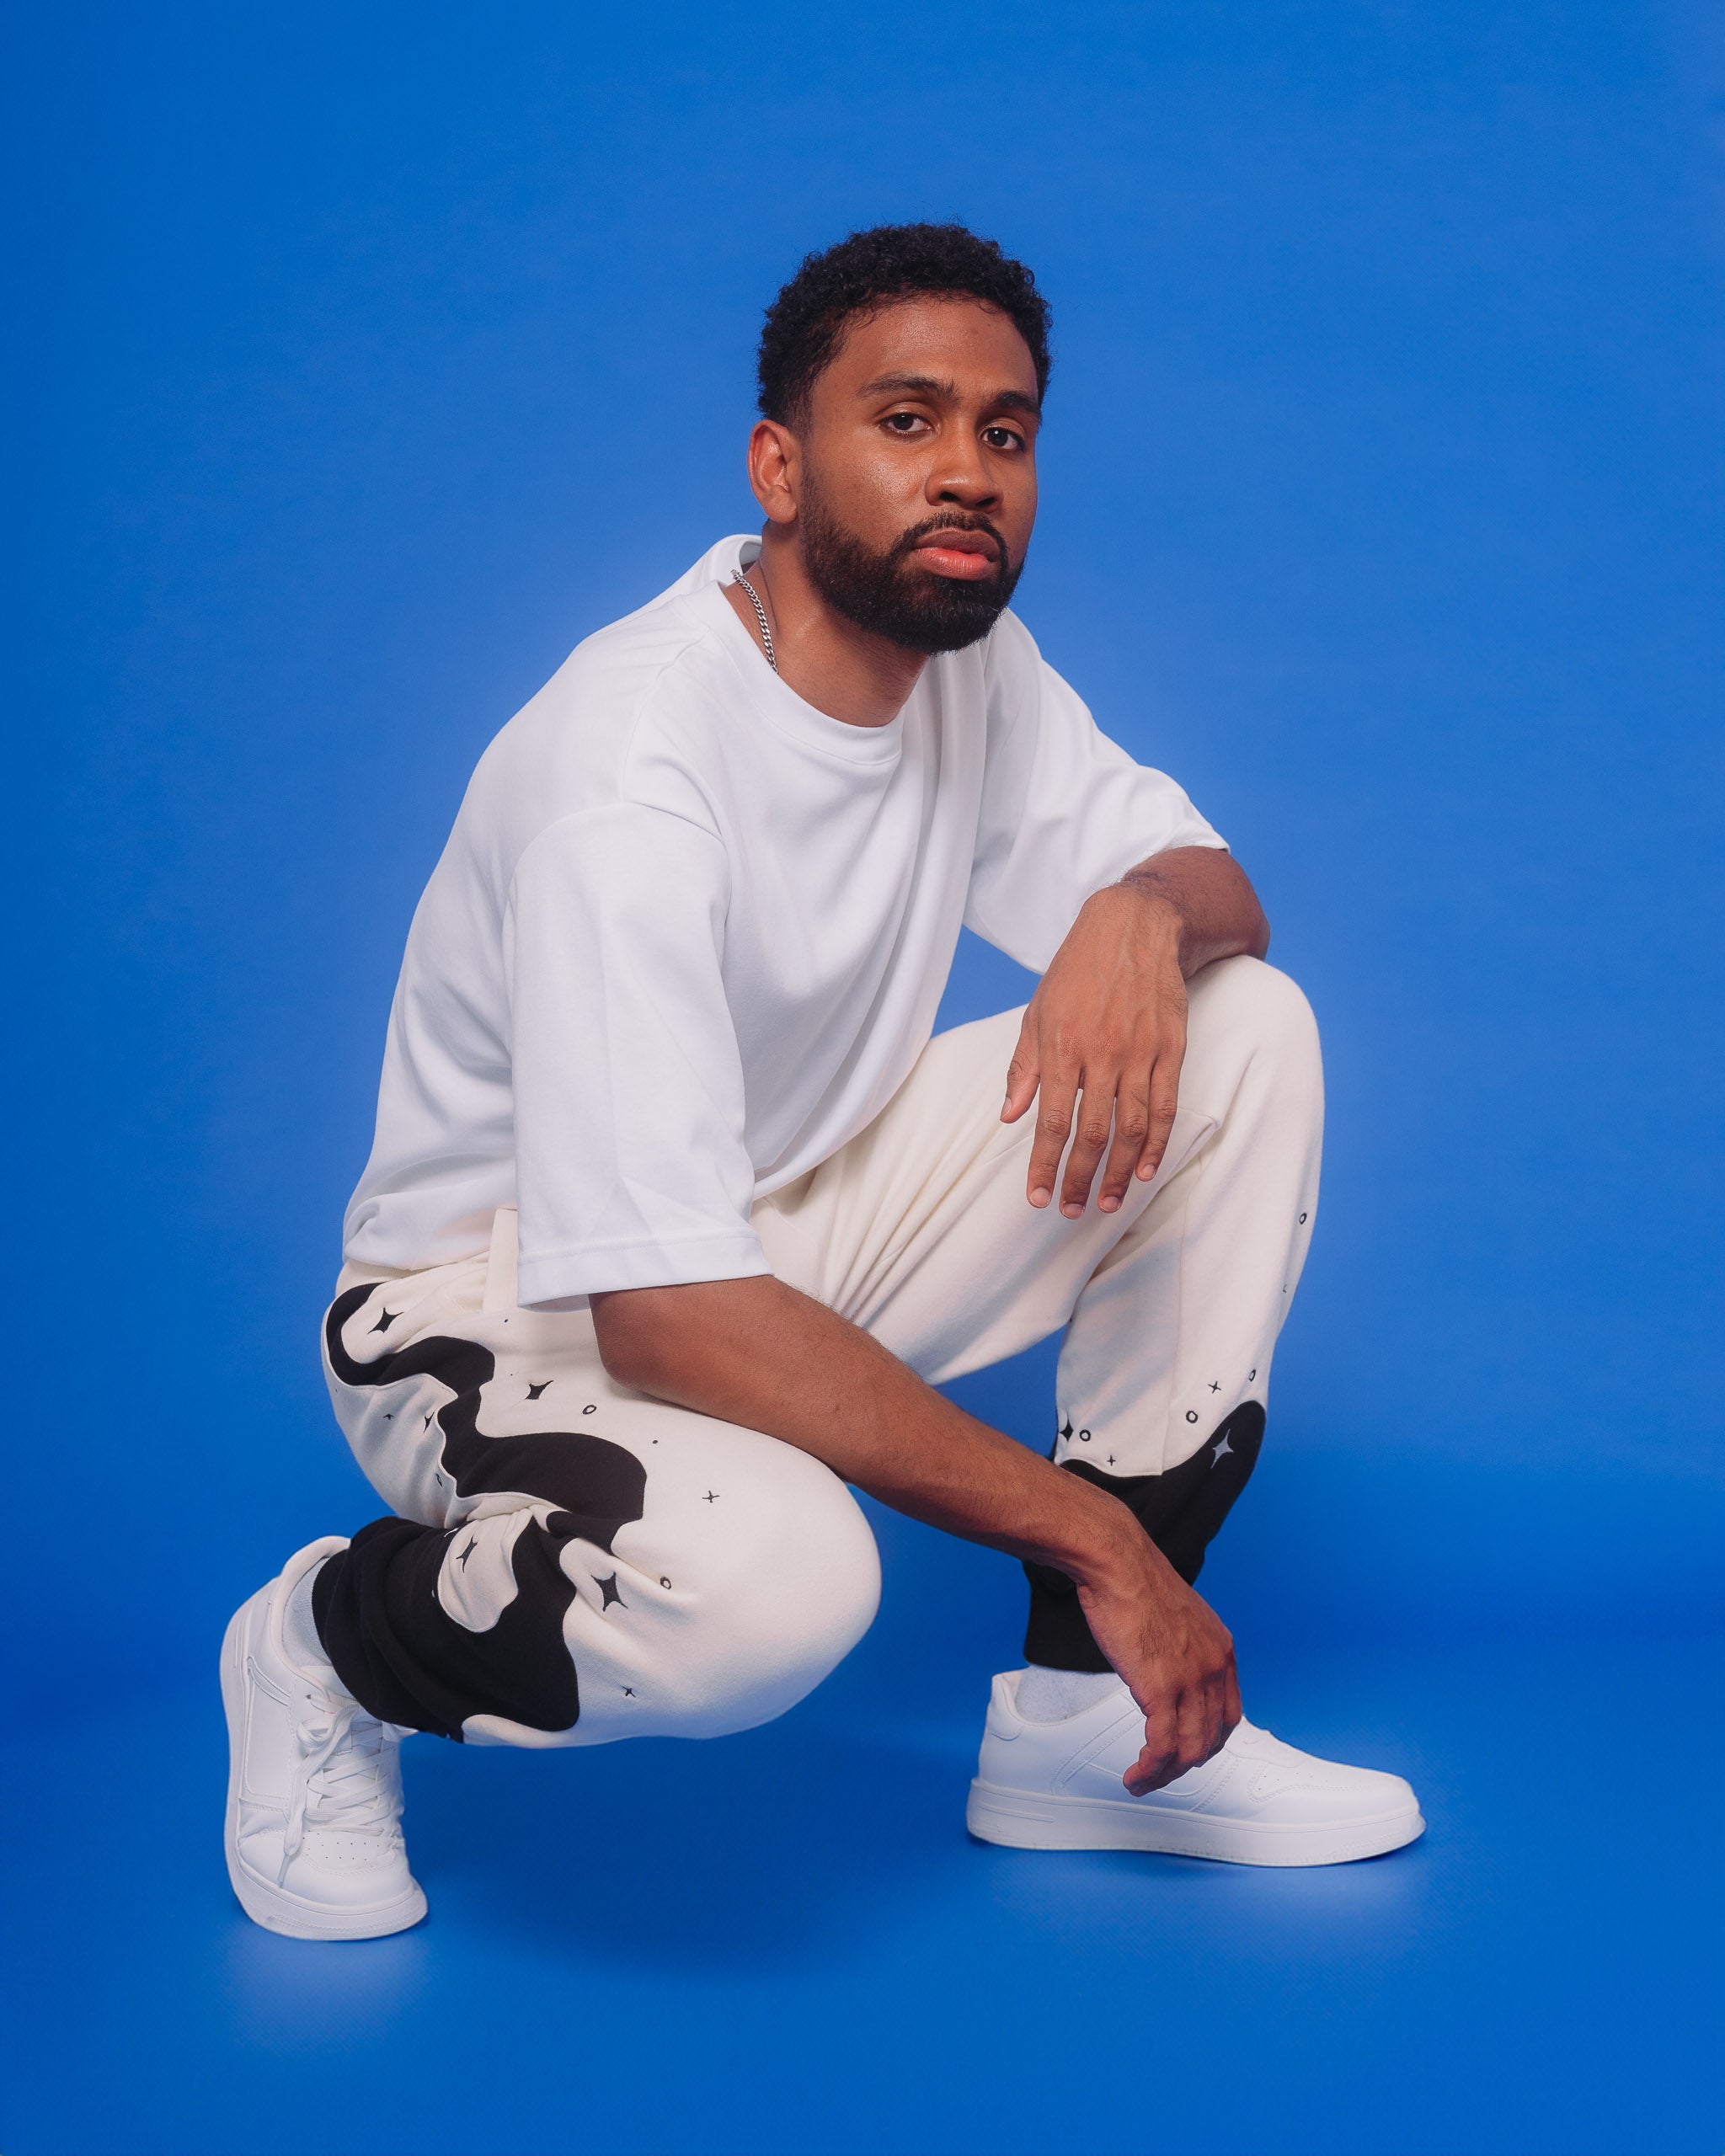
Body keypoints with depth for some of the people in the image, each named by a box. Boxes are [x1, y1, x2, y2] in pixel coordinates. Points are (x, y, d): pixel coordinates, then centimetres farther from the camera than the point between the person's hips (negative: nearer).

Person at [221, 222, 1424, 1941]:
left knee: (1249, 1030, -7)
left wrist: (1144, 913, -24)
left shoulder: (964, 652, -4)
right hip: (512, 1302, -8)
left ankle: (1085, 1719, -2)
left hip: (797, 1217, 8)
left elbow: (1208, 876, 5)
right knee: (767, 1574, -40)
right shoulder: (630, 771, -29)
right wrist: (1093, 1533, -30)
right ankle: (331, 1643, -4)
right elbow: (666, 1314, -34)